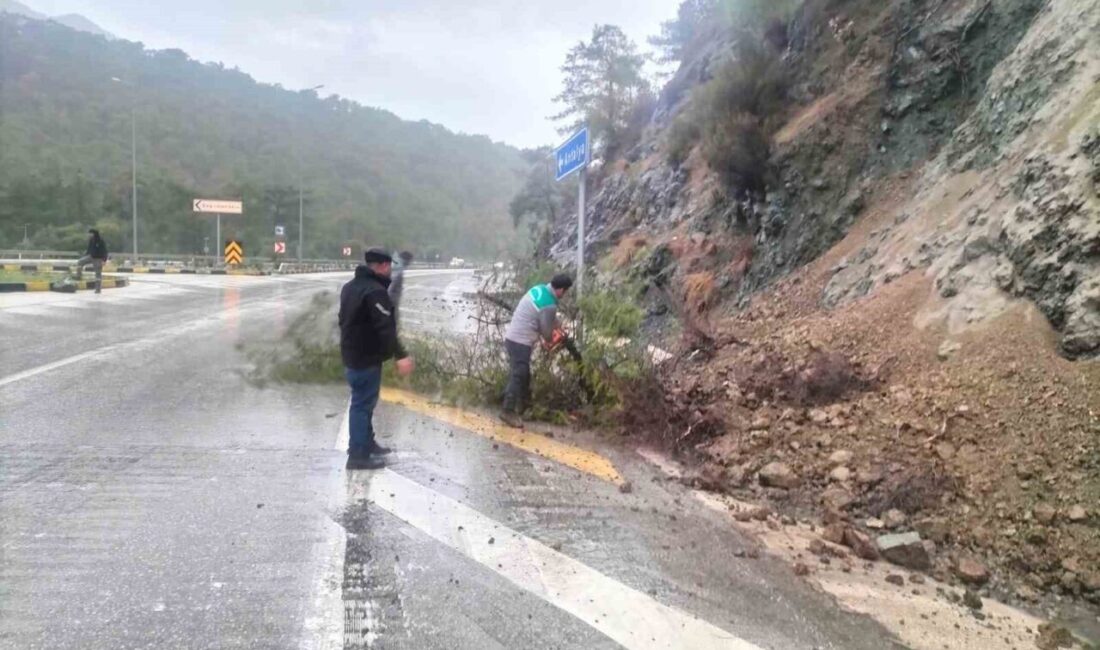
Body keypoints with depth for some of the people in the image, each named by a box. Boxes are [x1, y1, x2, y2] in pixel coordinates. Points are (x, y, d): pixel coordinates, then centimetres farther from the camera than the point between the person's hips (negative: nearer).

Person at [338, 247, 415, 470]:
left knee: (363, 401, 20)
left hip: (352, 354, 10)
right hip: (366, 358, -10)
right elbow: (386, 327, -28)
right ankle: (358, 455, -2)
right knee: (363, 404, -6)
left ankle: (367, 443, 31)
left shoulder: (351, 286, 13)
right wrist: (401, 355, -30)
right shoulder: (375, 291, -21)